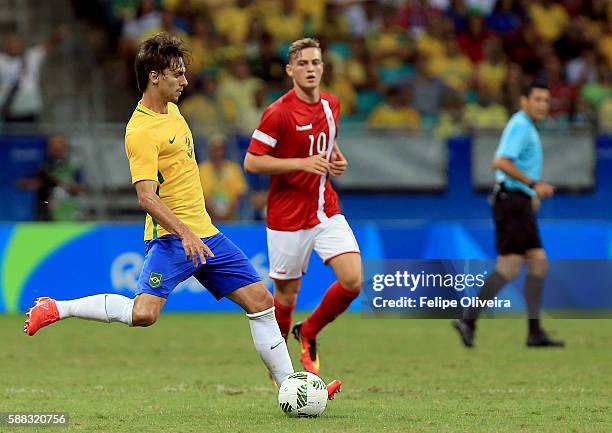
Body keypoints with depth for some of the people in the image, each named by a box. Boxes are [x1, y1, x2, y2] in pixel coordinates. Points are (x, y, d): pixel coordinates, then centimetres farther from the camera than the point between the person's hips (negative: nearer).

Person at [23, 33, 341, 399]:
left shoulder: (172, 110, 12)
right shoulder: (141, 131, -16)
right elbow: (147, 197, -23)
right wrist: (184, 234, -34)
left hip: (205, 234, 9)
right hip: (172, 237, -9)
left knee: (261, 302, 6)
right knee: (144, 313, -24)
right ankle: (56, 309, -8)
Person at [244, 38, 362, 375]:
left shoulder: (332, 105, 6)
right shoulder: (279, 112, -14)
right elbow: (251, 162, -16)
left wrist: (336, 159, 4)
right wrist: (303, 163, -22)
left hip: (326, 211, 5)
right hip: (288, 217, -5)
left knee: (353, 280, -10)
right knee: (287, 293, 5)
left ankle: (308, 333, 15)